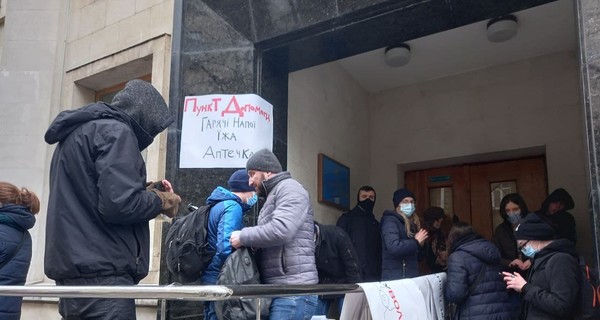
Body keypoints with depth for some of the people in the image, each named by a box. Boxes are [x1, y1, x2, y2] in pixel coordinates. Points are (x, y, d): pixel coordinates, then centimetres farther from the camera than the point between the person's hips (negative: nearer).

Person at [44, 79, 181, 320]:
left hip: (74, 269, 10)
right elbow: (119, 204, -21)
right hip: (101, 274, -10)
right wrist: (159, 201, -3)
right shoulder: (116, 131, -10)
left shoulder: (76, 132, 20)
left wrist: (145, 192, 18)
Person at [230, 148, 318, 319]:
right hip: (280, 290, 9)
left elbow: (280, 230, -21)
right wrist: (248, 238, 6)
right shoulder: (274, 195, 26)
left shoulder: (289, 188, -5)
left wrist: (243, 236, -9)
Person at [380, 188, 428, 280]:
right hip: (395, 278, -8)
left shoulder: (412, 224, 16)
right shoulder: (390, 221, -9)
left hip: (412, 277, 8)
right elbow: (394, 247, -26)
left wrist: (420, 245, 1)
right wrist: (416, 242, -13)